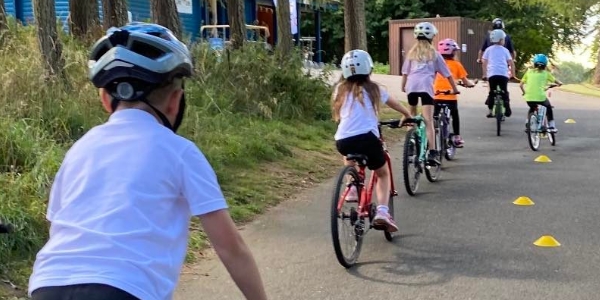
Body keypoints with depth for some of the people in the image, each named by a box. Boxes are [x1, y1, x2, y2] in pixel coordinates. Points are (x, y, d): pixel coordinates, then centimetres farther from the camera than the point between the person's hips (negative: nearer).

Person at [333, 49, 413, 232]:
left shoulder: (341, 90, 16)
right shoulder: (373, 89, 12)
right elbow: (394, 104, 29)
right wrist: (408, 114, 49)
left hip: (342, 141, 2)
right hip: (367, 138, -2)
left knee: (349, 153, 40)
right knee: (383, 174, 20)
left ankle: (352, 188, 25)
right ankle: (382, 211, 0)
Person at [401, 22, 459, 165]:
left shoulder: (412, 52, 22)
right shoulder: (434, 53, 17)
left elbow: (405, 72, 14)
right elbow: (447, 74, 17)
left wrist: (403, 86, 25)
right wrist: (455, 89, 26)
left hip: (411, 86, 3)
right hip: (426, 86, -3)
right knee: (428, 121, -11)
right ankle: (432, 153, -21)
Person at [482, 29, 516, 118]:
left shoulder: (489, 49, 12)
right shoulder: (504, 50, 11)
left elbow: (484, 63, 8)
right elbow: (511, 63, 8)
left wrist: (485, 75, 15)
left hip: (492, 74, 1)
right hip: (503, 74, -1)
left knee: (492, 92, 10)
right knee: (504, 91, 12)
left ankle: (490, 111, 5)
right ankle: (507, 109, 5)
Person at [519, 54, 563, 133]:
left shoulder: (529, 72, 12)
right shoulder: (546, 73, 8)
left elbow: (521, 85, 8)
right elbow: (556, 81, 13)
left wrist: (524, 92, 27)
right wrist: (560, 83, 36)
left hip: (529, 97, 2)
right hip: (540, 97, -2)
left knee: (532, 108, 34)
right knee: (549, 107, 27)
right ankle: (551, 126, 23)